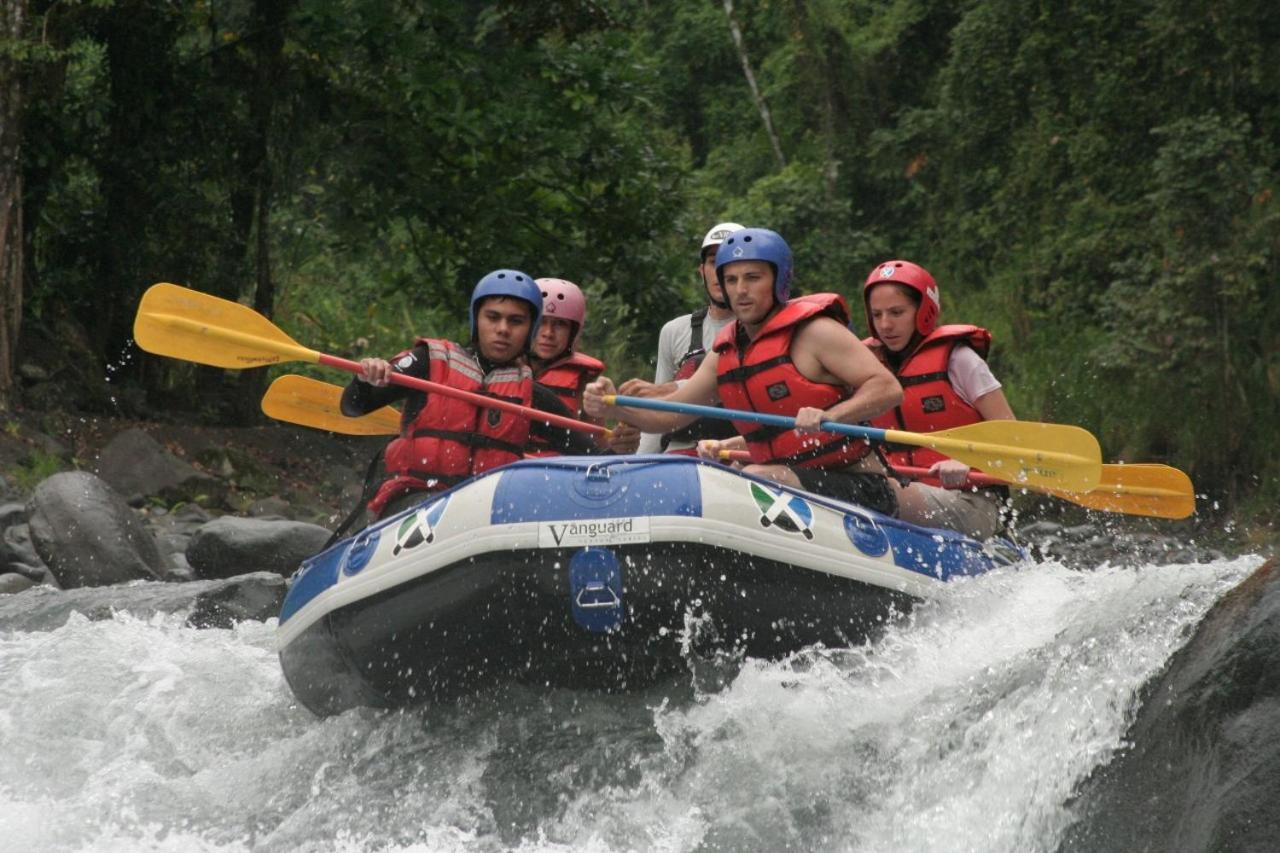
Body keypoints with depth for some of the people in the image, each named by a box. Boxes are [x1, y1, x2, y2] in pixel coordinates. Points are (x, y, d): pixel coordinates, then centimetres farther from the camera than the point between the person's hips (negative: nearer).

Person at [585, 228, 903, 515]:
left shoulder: (814, 332, -10)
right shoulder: (726, 352, 13)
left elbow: (888, 388, -17)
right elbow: (668, 414, 15)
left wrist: (830, 417, -34)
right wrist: (613, 406, -4)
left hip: (858, 490, -8)